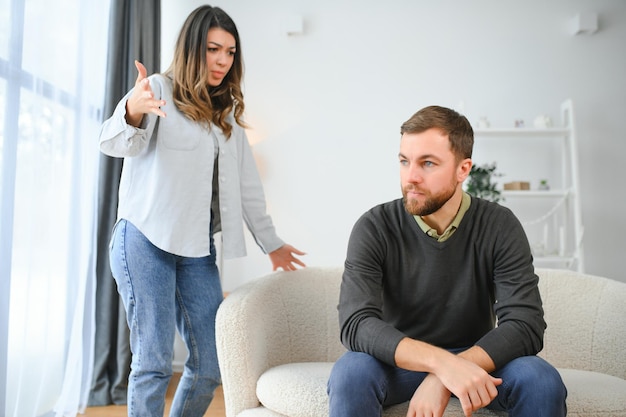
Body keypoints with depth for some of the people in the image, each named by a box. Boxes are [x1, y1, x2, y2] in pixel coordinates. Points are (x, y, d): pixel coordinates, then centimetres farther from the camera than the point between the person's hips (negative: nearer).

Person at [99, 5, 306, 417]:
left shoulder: (228, 115, 19)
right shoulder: (160, 89, 0)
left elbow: (247, 183, 20)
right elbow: (115, 143, -16)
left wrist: (270, 241, 21)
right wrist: (133, 110, -38)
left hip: (198, 249, 6)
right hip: (146, 240, -5)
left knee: (209, 366, 4)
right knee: (154, 362, -7)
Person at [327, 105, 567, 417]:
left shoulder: (500, 227, -11)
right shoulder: (374, 228, -14)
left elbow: (526, 324, -19)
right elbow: (355, 324, -25)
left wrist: (443, 379, -32)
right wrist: (443, 362, -39)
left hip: (476, 361, 2)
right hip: (401, 364, -1)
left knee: (541, 380, -27)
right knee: (349, 373, -32)